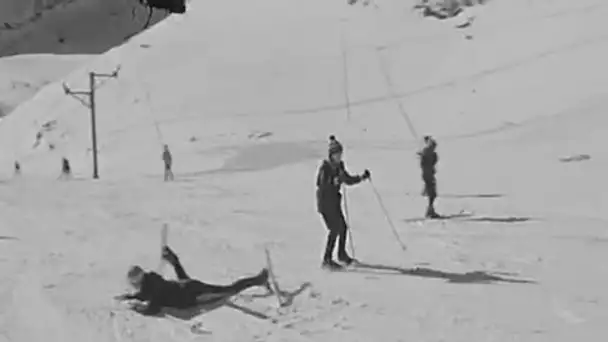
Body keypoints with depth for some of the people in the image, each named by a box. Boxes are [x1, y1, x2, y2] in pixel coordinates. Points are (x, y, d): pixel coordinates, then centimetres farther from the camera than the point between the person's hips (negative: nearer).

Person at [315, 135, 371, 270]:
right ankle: (326, 260, -5)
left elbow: (348, 180, 14)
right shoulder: (324, 167, -17)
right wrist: (335, 181, -39)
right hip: (325, 202, -8)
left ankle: (342, 254, 33)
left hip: (335, 201, 8)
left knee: (343, 227, 12)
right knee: (335, 229, -12)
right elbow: (321, 184, -26)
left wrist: (362, 177, 2)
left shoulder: (339, 165, 6)